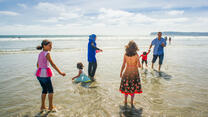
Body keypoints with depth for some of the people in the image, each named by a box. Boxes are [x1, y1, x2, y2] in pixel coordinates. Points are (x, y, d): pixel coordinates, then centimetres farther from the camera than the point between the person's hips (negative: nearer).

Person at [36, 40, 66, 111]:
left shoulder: (40, 54, 13)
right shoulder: (47, 53, -12)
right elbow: (52, 64, -20)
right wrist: (60, 72, -21)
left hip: (39, 74, 8)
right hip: (45, 74, -8)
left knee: (44, 90, 19)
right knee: (50, 90, 7)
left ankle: (43, 106, 26)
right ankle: (51, 107, 15)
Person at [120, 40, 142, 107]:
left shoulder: (125, 54, -8)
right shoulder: (136, 55, -14)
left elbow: (123, 65, -4)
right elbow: (139, 66, -11)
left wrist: (121, 72, 9)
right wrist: (139, 65, 13)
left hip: (127, 72, 2)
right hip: (134, 73, -2)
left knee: (126, 86, 16)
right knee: (133, 87, 12)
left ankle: (125, 101, 28)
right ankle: (132, 102, 20)